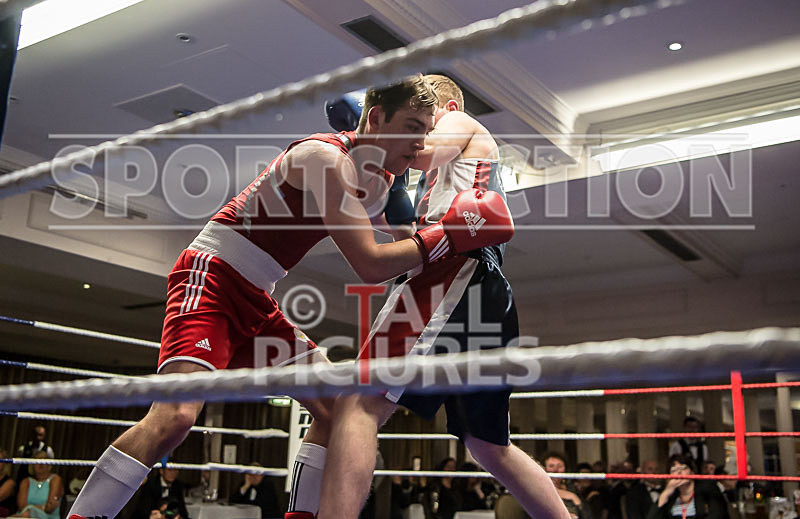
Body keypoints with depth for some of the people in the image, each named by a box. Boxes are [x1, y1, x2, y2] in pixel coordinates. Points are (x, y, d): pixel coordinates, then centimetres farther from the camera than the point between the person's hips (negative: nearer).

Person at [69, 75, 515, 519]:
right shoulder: (325, 157, -19)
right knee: (176, 415, -27)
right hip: (211, 275, -9)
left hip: (257, 301, 10)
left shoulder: (378, 181, 10)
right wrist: (449, 235, -20)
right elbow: (370, 265, -25)